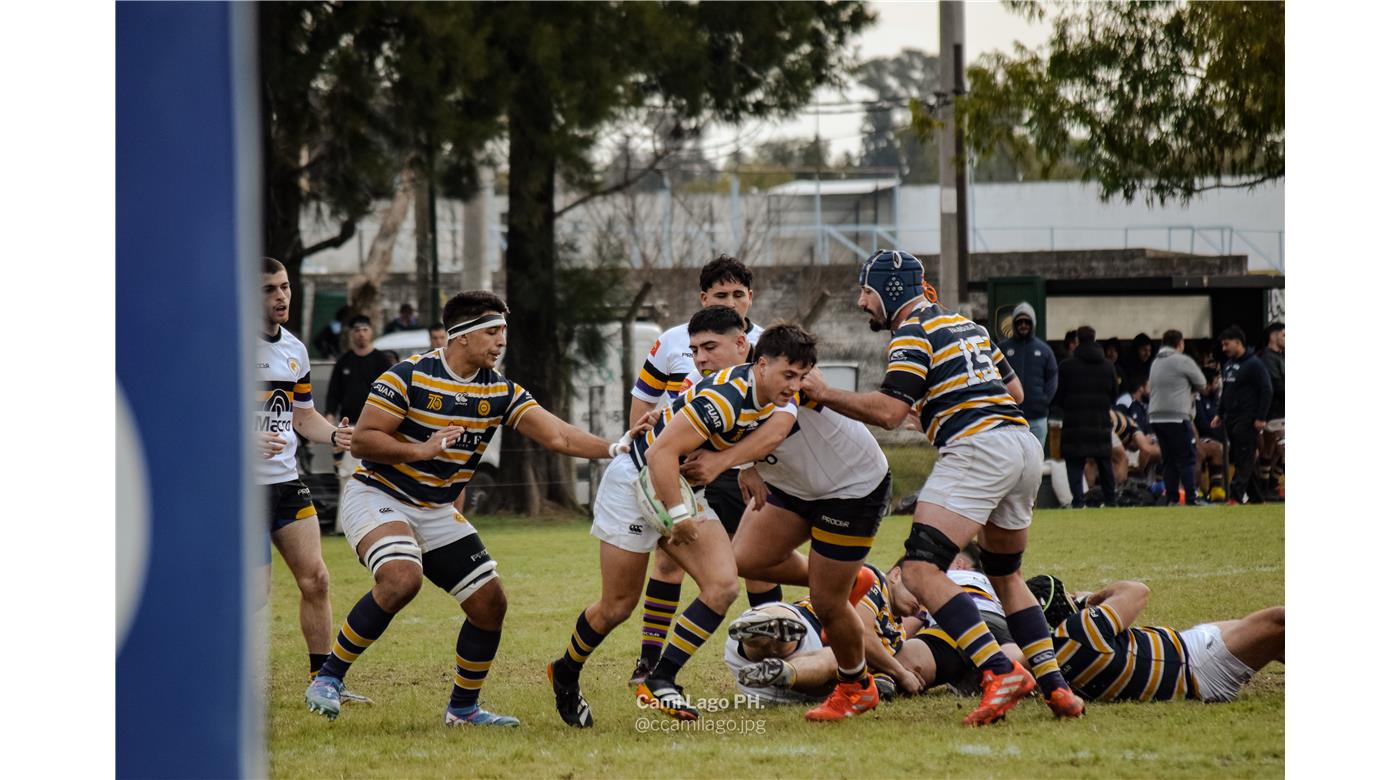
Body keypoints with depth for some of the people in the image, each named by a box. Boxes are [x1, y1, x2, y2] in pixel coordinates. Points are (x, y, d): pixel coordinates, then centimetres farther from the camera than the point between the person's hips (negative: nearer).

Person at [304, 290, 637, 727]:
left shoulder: (500, 392, 0)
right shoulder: (409, 376, -16)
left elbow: (557, 436, -9)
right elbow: (361, 441, -15)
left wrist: (613, 448, -23)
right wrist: (421, 450, -25)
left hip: (437, 512, 7)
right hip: (378, 497, -7)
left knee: (490, 602, 0)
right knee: (402, 578, -33)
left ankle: (463, 708, 18)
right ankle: (328, 678, -20)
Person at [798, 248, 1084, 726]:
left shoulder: (912, 335, -2)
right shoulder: (965, 324, 23)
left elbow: (889, 412, -13)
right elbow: (1014, 389, 28)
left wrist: (824, 394, -6)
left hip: (976, 449, -9)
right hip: (1024, 443, 9)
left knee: (921, 571, -14)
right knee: (1005, 575, 23)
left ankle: (1000, 673, -27)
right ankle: (1055, 687, 15)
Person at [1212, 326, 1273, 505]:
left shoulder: (1254, 364, -9)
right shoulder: (1228, 364, 16)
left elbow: (1266, 391, -12)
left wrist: (1261, 418, -17)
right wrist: (1220, 415, 18)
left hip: (1247, 420, -9)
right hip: (1230, 419, 9)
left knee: (1244, 459, -10)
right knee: (1236, 458, 8)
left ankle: (1236, 497, -15)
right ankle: (1256, 496, 15)